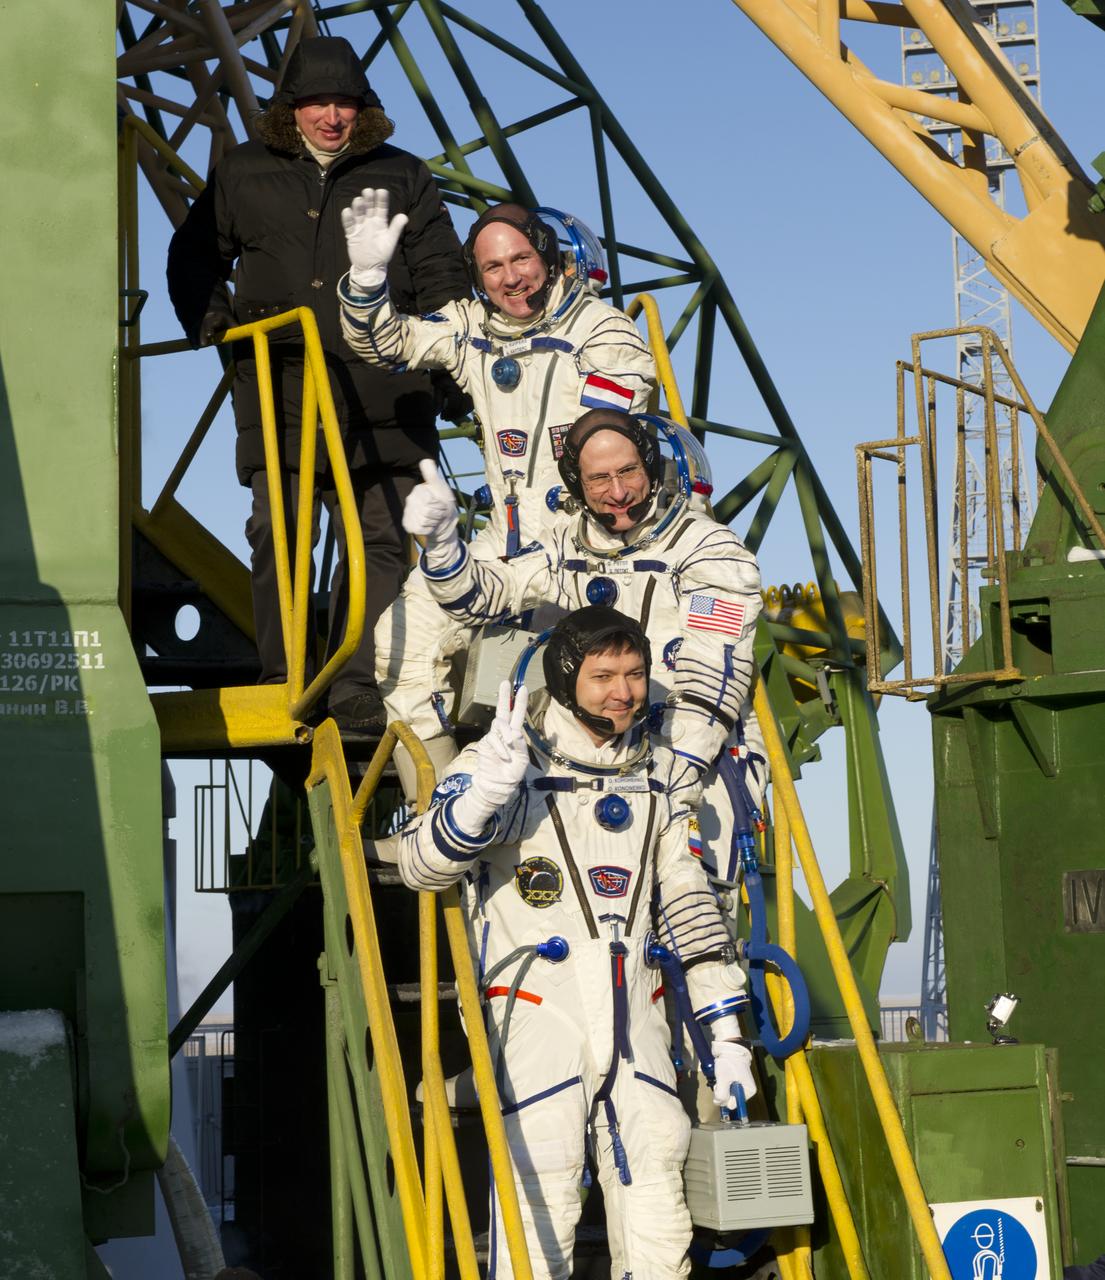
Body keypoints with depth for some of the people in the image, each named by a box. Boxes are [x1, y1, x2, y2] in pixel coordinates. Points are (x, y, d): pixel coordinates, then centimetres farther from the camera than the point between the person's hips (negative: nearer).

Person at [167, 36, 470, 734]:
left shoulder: (402, 176, 14)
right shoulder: (244, 176, 15)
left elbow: (442, 271, 15)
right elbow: (194, 256, 26)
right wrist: (214, 323, 11)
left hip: (380, 394, 0)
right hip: (277, 389, 0)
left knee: (379, 540, -5)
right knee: (276, 536, -2)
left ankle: (360, 688, -2)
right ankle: (281, 684, 7)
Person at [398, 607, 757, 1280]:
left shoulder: (657, 776, 15)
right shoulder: (512, 760, -3)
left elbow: (691, 906, 19)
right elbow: (423, 863, -16)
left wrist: (727, 1033, 14)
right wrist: (489, 782, -33)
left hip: (637, 1025, 5)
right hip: (537, 1021, -5)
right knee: (539, 1215, -10)